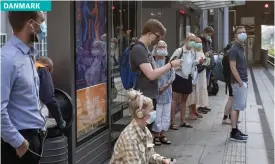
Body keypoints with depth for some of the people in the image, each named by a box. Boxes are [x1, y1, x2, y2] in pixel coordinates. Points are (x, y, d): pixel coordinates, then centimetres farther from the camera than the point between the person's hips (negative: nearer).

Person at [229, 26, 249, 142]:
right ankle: (234, 133, -3)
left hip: (243, 81, 9)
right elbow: (233, 68, -19)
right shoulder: (234, 49, -13)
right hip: (238, 82, -9)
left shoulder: (241, 48, 15)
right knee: (237, 106, -7)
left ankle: (235, 130, 19)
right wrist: (240, 82, -20)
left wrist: (244, 82, 14)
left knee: (239, 106, 12)